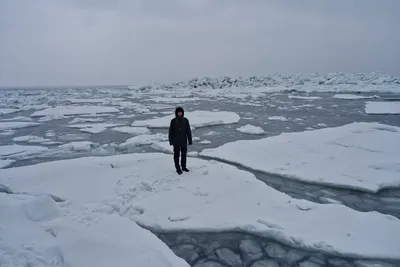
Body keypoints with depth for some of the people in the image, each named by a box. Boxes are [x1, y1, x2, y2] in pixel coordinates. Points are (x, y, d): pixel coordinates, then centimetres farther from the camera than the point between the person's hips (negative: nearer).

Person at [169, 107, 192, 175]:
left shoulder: (185, 120, -3)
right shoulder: (173, 121, -7)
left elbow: (188, 131, 1)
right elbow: (170, 132, -3)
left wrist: (190, 140, 0)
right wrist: (171, 141, -6)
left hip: (184, 141, 3)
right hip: (176, 142, -2)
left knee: (184, 154, 14)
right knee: (176, 155, 4)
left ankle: (184, 167, 30)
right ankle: (178, 169, 15)